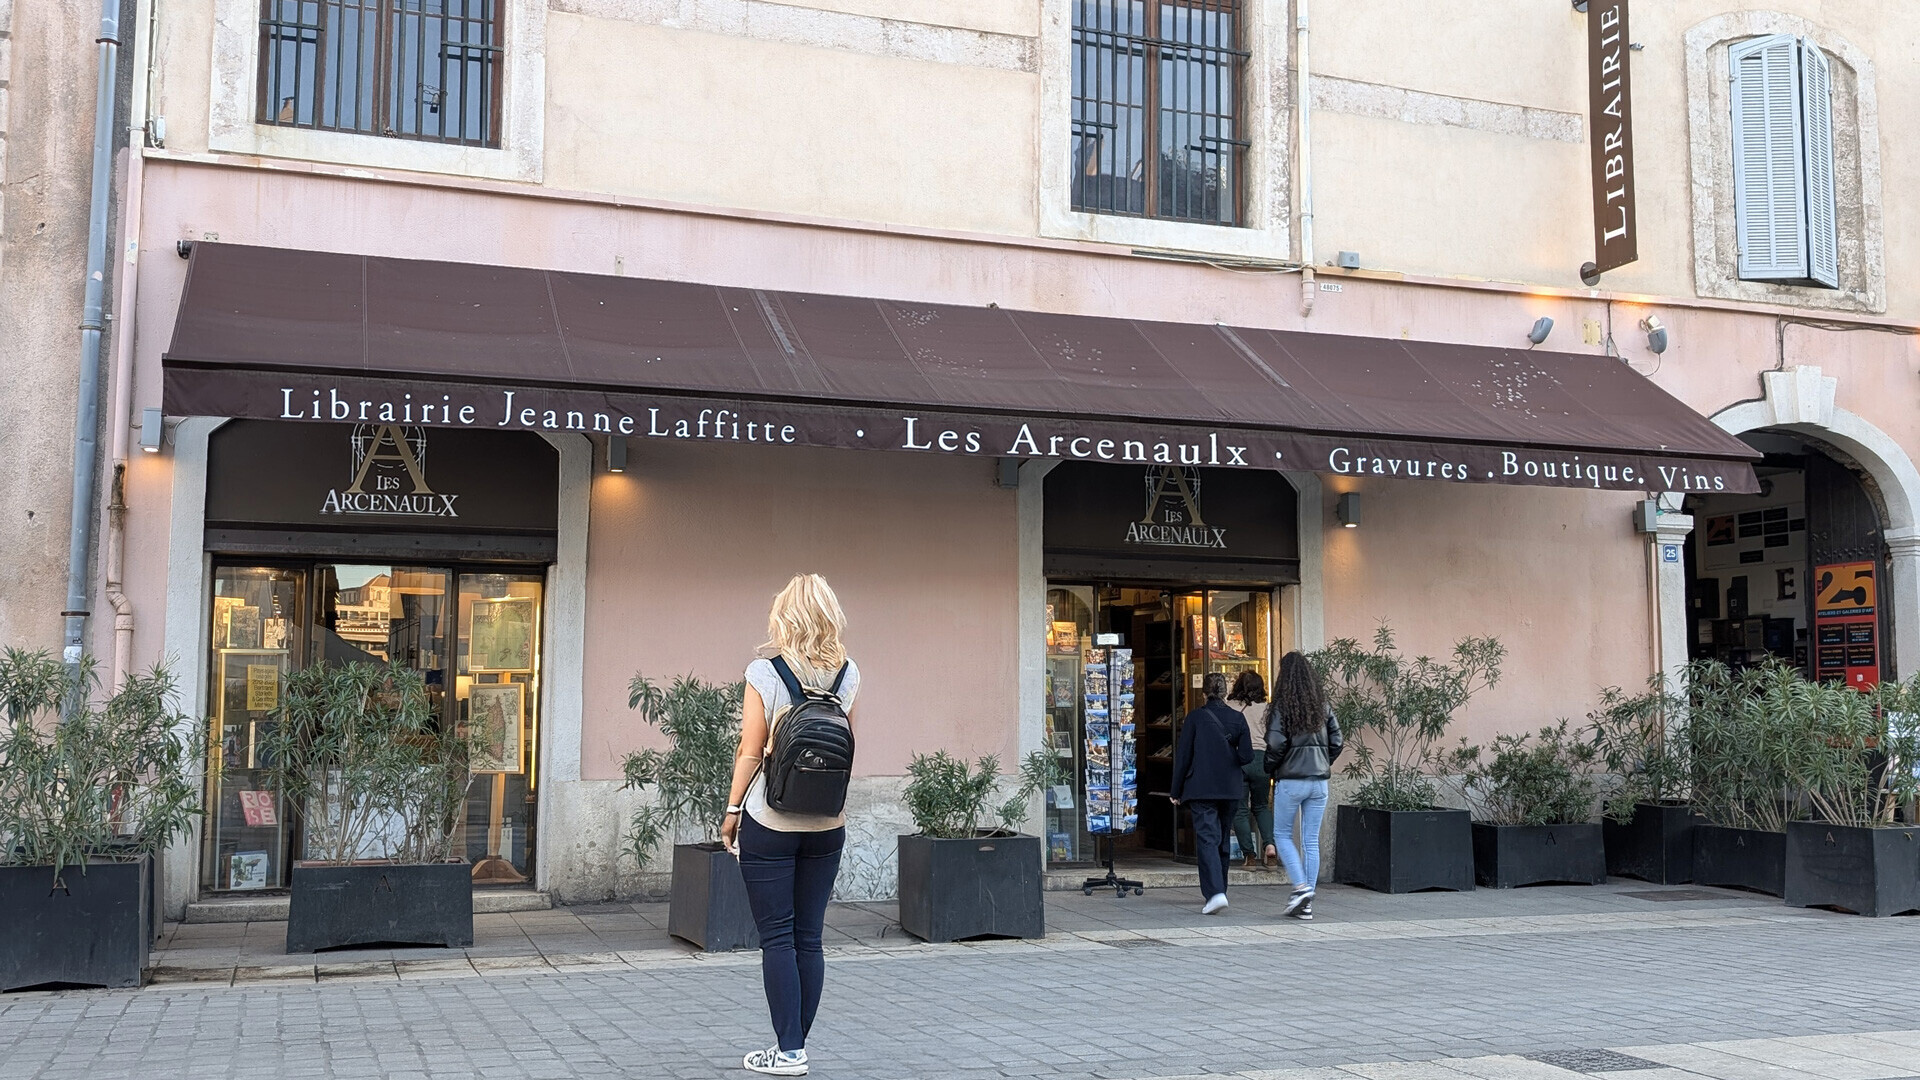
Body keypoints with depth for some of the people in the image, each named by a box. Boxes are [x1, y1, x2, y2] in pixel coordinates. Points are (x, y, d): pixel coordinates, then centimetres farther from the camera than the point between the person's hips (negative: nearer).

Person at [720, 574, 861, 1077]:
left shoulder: (765, 671, -9)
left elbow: (751, 751, -7)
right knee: (809, 937, 8)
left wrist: (732, 810, 1)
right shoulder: (848, 674, 3)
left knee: (778, 938, 0)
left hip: (770, 822, -4)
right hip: (827, 823, 4)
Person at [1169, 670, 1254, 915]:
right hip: (1231, 789, 4)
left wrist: (1176, 791, 4)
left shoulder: (1194, 718, -5)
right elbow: (1247, 755, -3)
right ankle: (1218, 889, 26)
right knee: (1222, 839, 16)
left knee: (1207, 839, -8)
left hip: (1201, 788, -4)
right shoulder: (1237, 718, 2)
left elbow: (1183, 756, -3)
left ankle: (1215, 893, -24)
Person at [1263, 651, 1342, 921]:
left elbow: (1276, 744, -15)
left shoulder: (1282, 706, -9)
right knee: (1311, 841, 7)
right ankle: (1306, 904, 9)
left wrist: (1270, 769, 1)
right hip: (1319, 780, 5)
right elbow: (1336, 740, 4)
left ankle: (1301, 887, -7)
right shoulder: (1322, 705, 5)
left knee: (1283, 835, 10)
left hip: (1290, 780, -5)